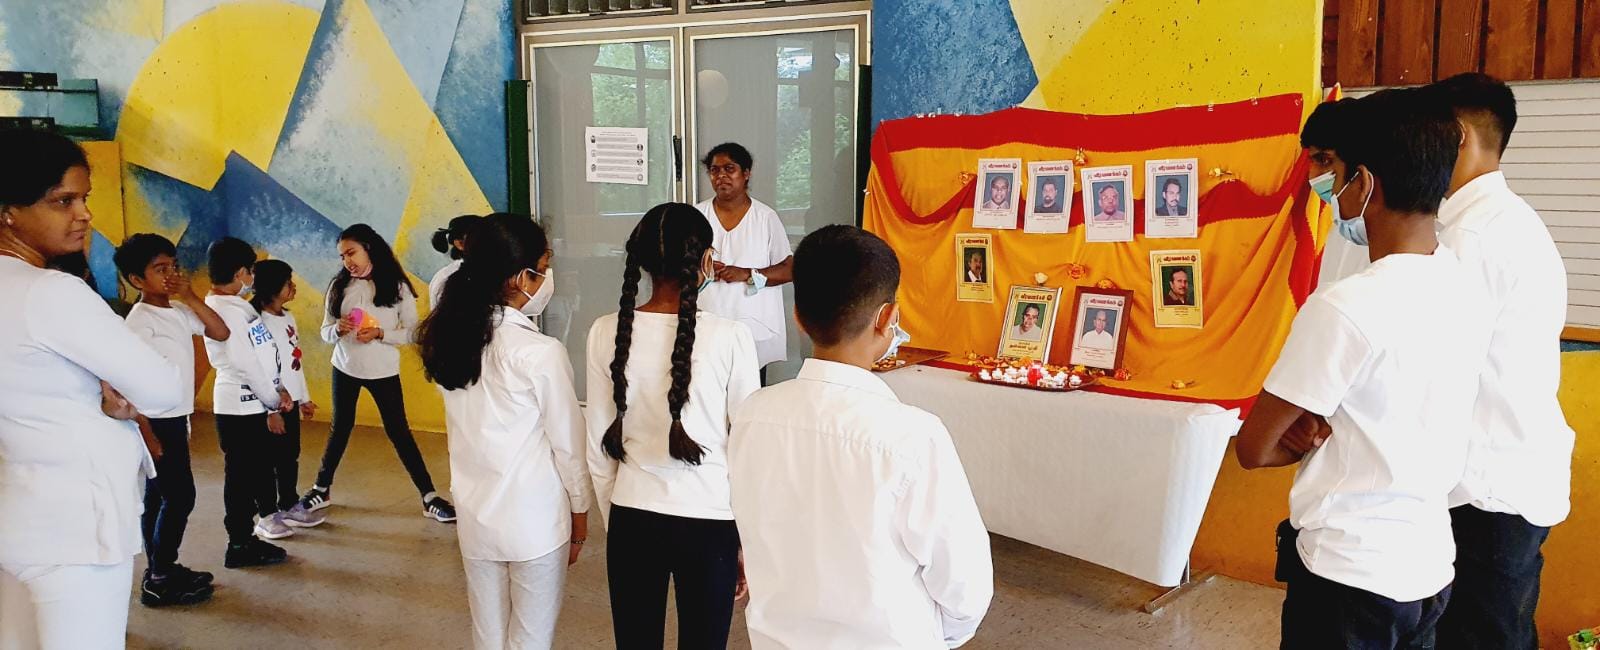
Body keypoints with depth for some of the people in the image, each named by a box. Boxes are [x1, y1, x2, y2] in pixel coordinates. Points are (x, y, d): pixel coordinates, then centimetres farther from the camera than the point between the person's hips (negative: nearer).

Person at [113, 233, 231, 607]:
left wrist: (190, 297, -5)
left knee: (158, 498, 15)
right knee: (180, 496, -5)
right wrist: (147, 434, -20)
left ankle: (160, 572, 24)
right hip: (157, 422, -8)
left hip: (175, 420, 8)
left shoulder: (179, 311, 7)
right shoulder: (139, 320, -16)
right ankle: (159, 580, 4)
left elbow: (221, 333, 6)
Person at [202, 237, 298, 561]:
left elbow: (264, 355, 14)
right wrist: (273, 404, -12)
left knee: (258, 469, 16)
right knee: (241, 476, 0)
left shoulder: (236, 306, 12)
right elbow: (246, 364, -19)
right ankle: (240, 546, 9)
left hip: (254, 405, 9)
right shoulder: (227, 311, -18)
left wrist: (278, 389, 6)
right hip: (240, 408, -9)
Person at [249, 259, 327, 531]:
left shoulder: (288, 317, 11)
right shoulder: (260, 321, -17)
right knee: (270, 458, 1)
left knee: (290, 456, 16)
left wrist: (304, 398, 19)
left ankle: (290, 505, 27)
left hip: (291, 400, 9)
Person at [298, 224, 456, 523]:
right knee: (340, 428, 16)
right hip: (345, 368, 3)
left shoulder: (396, 286, -9)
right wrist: (338, 330, -21)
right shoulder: (339, 286, -1)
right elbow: (325, 332, 1)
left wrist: (380, 334, -23)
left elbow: (412, 332, -9)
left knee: (399, 432, 0)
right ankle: (322, 489, 32)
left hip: (383, 371, -3)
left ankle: (430, 498, 5)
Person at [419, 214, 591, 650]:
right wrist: (579, 513, 3)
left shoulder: (450, 340, -3)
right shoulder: (540, 353, -21)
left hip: (475, 518, 6)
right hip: (535, 523, -6)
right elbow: (567, 443, -12)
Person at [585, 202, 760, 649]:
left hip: (632, 520, 3)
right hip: (708, 522, -2)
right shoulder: (729, 337, -13)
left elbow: (600, 449, 2)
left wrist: (612, 522, 15)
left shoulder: (607, 333, -5)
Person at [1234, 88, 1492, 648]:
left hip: (1351, 575, -7)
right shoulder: (1464, 290, 0)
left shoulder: (1343, 308, -24)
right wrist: (1325, 431, -7)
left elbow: (1253, 449, -16)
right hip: (1429, 563, 7)